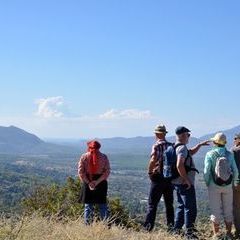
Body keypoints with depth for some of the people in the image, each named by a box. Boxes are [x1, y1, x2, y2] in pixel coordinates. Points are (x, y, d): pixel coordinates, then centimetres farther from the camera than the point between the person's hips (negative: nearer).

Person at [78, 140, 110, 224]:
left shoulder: (84, 157, -2)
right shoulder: (104, 157, -2)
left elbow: (80, 172, -7)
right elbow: (107, 172, -6)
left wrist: (88, 182, -9)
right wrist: (98, 181, -10)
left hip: (87, 183, 0)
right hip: (101, 184, 0)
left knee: (88, 206, 8)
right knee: (103, 206, 10)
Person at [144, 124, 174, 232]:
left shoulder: (156, 146, -11)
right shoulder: (171, 146, 6)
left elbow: (153, 160, -25)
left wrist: (150, 172, -12)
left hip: (158, 177, -5)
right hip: (170, 178, 5)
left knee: (152, 204, -1)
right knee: (169, 204, 13)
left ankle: (148, 228, -3)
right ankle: (171, 226, 15)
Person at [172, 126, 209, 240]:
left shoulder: (177, 147, 14)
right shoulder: (182, 148, -17)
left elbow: (191, 152, 32)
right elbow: (179, 165, -29)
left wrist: (200, 145, 24)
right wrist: (186, 180, -23)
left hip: (179, 183, 10)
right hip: (185, 184, -10)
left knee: (181, 206, 18)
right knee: (190, 208, -4)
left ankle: (176, 230, 22)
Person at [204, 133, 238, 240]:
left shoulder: (210, 154, -10)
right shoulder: (229, 154, -3)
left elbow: (206, 171, -13)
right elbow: (235, 171, -2)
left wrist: (207, 184, 3)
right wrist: (232, 183, 13)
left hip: (214, 186, -2)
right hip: (228, 186, 2)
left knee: (215, 211, 5)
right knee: (228, 210, 11)